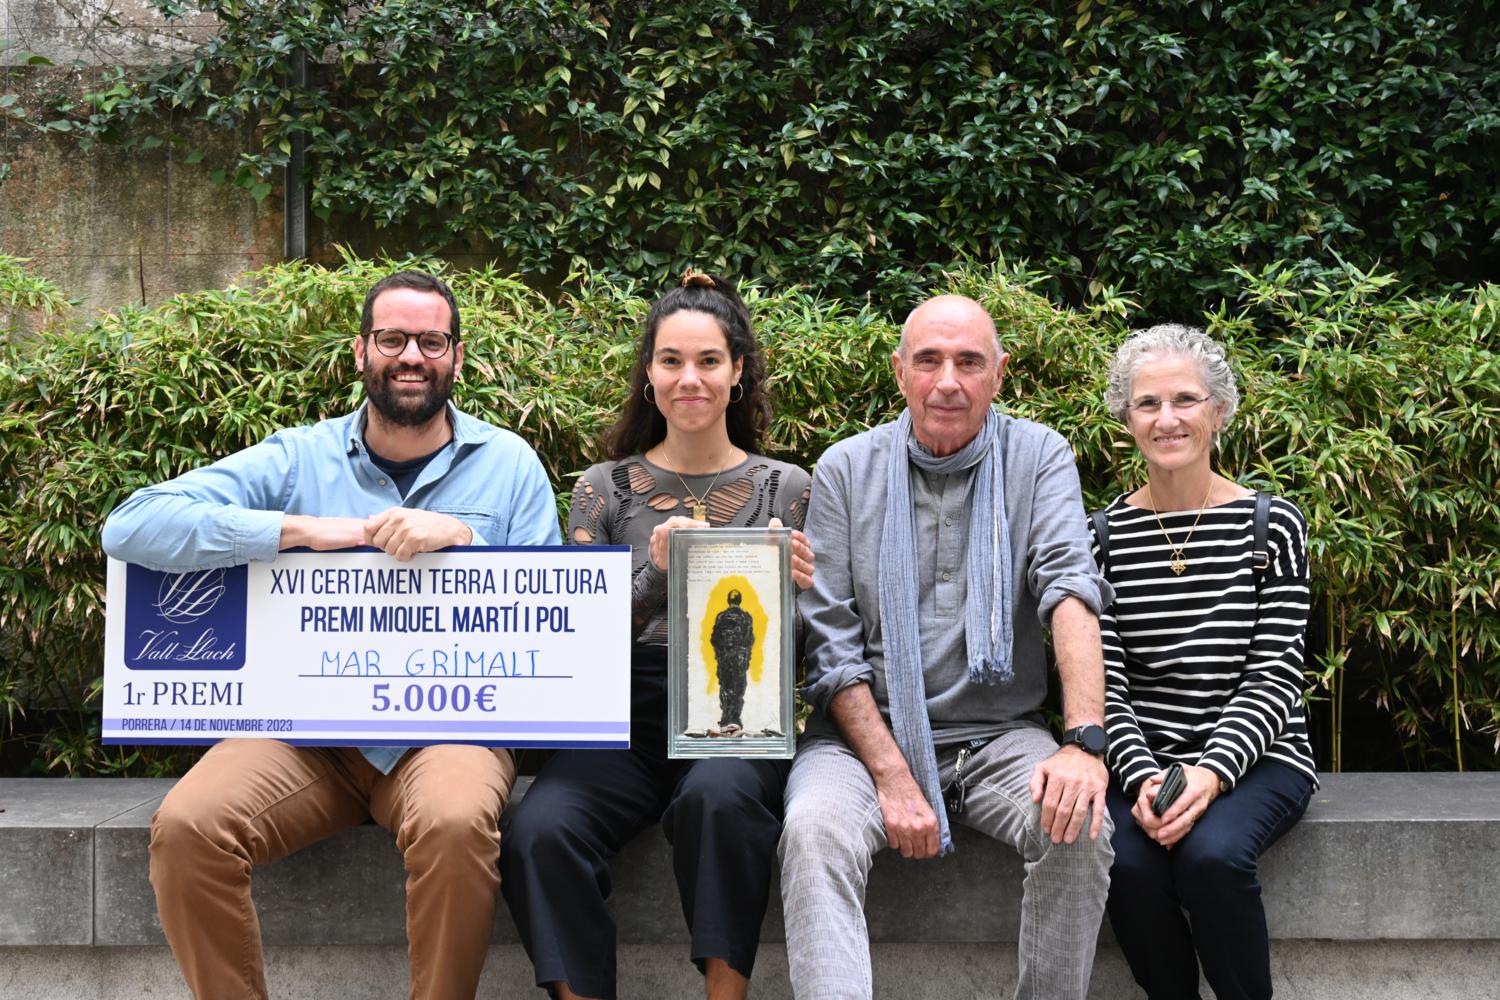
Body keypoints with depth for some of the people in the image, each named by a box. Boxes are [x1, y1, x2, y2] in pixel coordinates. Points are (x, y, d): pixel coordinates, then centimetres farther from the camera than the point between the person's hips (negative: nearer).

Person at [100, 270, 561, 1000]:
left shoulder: (509, 465, 9)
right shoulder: (298, 459, 8)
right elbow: (132, 526, -6)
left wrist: (462, 539, -15)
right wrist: (307, 530, -14)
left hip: (447, 724, -1)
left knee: (456, 824, -34)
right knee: (185, 827, -25)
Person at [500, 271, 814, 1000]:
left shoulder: (785, 489, 9)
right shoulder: (605, 489, 11)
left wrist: (798, 590, -15)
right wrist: (657, 573, -18)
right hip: (628, 724, 1)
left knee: (717, 799, -36)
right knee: (537, 832, -28)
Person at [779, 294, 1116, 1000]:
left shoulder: (1038, 457, 2)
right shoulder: (846, 470, 2)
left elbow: (1070, 589, -13)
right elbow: (833, 644, -2)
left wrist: (1085, 740, -29)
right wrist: (892, 776, -14)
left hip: (1001, 734, 1)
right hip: (868, 730, 0)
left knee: (1081, 826, -27)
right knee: (814, 829, -30)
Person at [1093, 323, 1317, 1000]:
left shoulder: (1272, 524, 1)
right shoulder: (1104, 534, 5)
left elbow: (1276, 676, -4)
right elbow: (1101, 677, 0)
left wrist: (1212, 772, -18)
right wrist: (1142, 776, -16)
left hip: (1256, 757, -1)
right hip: (1142, 758, 1)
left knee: (1211, 854, -31)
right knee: (1126, 861, -28)